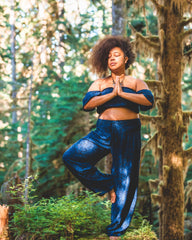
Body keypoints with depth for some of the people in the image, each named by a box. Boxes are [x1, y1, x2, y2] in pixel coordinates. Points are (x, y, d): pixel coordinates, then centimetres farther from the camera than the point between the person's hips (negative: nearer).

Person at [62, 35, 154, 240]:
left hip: (128, 133, -2)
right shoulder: (99, 84, 13)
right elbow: (87, 104, -4)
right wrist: (112, 94, -10)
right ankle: (107, 185, 4)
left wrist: (122, 93, -11)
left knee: (125, 180, -3)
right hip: (103, 132, 3)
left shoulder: (135, 83, 10)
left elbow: (148, 100, -10)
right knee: (71, 157, -12)